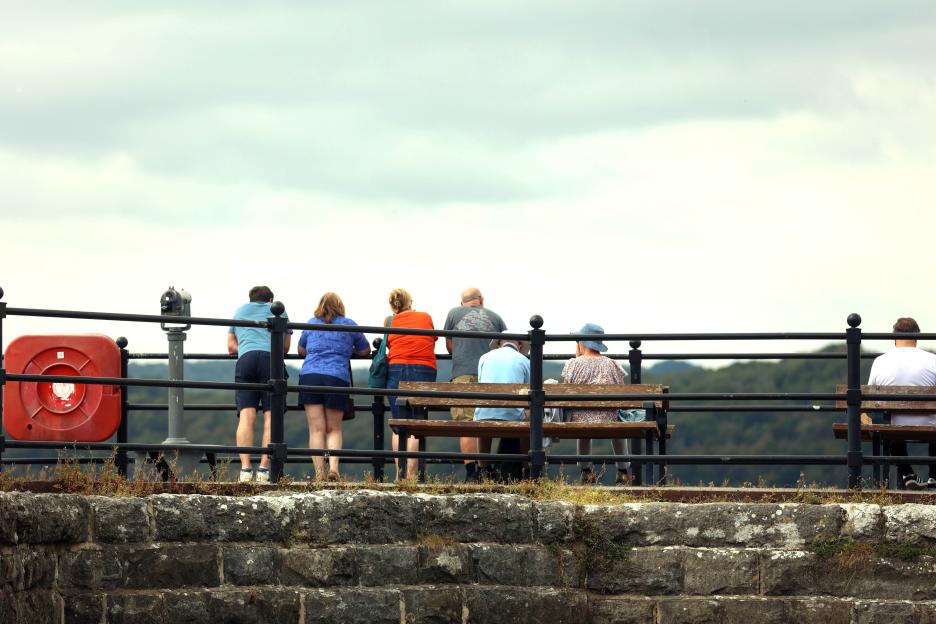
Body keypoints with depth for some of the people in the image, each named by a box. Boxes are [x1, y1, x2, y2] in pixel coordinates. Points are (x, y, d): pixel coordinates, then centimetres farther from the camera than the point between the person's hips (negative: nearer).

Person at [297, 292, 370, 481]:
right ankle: (333, 467, -11)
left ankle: (319, 473, -10)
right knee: (334, 429, 9)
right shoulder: (348, 325, 11)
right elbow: (365, 350, 22)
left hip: (310, 376, 1)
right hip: (337, 378, -1)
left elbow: (301, 350, 30)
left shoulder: (311, 324, 16)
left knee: (316, 429, -1)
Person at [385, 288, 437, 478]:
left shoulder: (389, 321, 8)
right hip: (424, 370, 0)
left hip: (396, 370, 0)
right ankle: (411, 473, -9)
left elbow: (387, 345, 8)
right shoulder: (426, 318, 10)